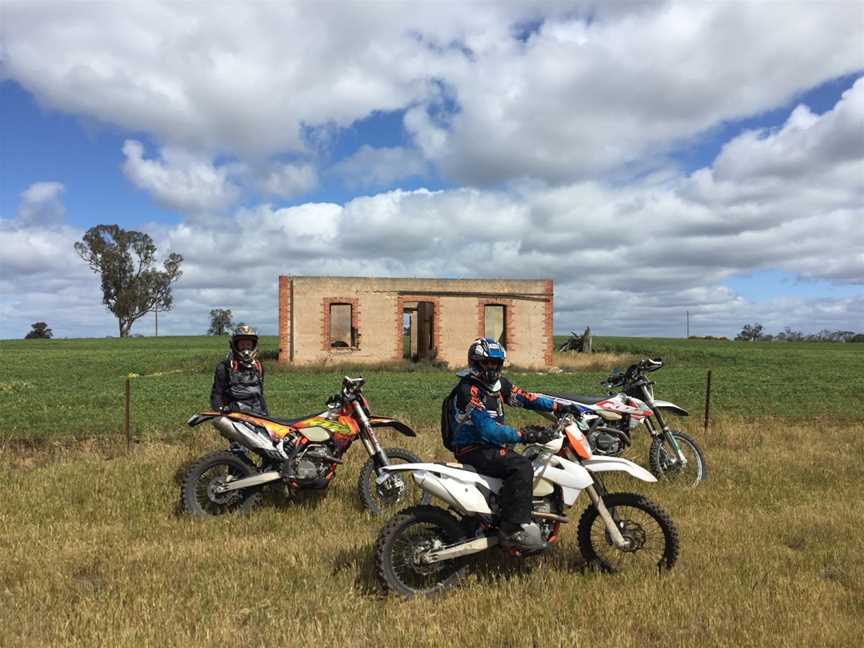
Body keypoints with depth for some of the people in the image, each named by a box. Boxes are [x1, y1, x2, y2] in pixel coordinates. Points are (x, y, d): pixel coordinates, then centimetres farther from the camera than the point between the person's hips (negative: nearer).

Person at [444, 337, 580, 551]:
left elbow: (524, 397, 5)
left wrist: (558, 407, -7)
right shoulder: (468, 390, -18)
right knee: (521, 466, -28)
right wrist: (524, 435, -31)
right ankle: (514, 530, -26)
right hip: (473, 451, -9)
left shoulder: (498, 384, 10)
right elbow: (487, 429, -27)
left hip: (492, 445, 10)